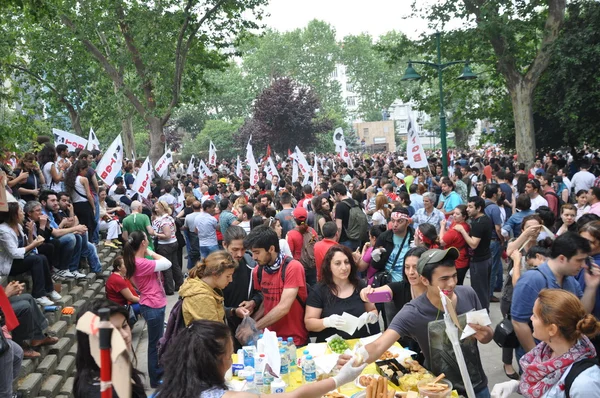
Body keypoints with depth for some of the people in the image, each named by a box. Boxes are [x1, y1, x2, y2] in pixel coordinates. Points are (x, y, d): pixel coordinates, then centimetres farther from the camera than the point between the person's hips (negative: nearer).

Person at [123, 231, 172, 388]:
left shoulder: (137, 262, 6)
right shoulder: (141, 263, -25)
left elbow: (161, 264, 9)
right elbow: (167, 264, -25)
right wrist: (151, 253, -15)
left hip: (154, 305, 10)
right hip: (153, 306, -10)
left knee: (157, 341, 22)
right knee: (155, 343, 3)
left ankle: (159, 373, 38)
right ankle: (156, 380, 16)